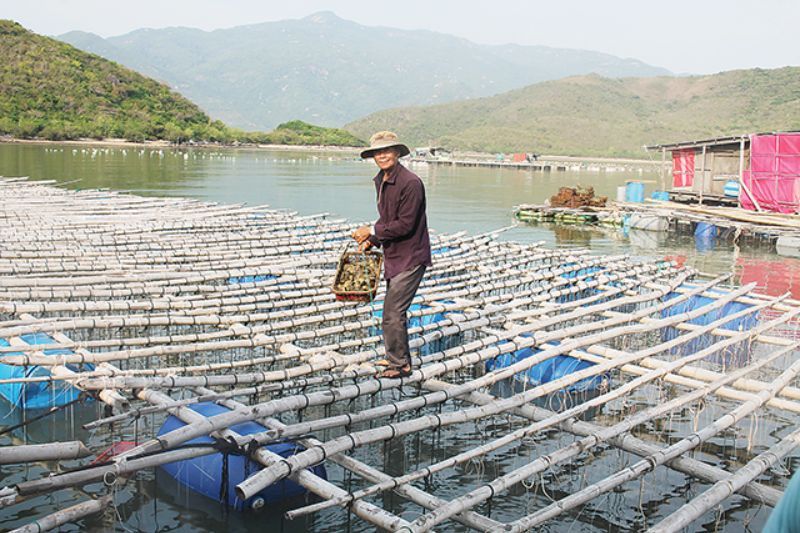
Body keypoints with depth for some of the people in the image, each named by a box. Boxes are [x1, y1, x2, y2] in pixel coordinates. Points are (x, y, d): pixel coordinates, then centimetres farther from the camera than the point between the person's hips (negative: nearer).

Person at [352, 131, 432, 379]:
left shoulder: (410, 182, -20)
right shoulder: (380, 181, 9)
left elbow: (405, 224, -22)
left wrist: (372, 232, -16)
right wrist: (371, 241, 9)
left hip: (410, 257, -9)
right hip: (393, 255, 10)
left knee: (393, 312, -9)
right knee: (394, 310, 19)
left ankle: (399, 365, 5)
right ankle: (401, 358, 34)